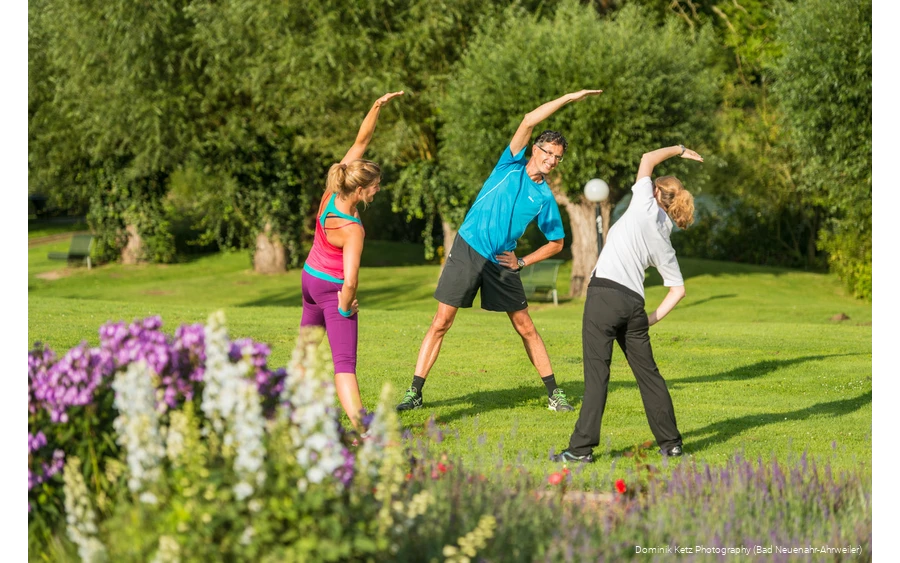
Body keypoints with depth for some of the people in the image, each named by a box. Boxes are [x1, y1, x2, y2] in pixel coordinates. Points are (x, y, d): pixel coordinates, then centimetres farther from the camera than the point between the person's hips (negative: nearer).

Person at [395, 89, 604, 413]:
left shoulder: (545, 198, 5)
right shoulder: (512, 164, 1)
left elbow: (556, 242, 15)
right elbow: (529, 120, -10)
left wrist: (523, 262, 2)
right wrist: (568, 98, -10)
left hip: (502, 262, 2)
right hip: (467, 250, -2)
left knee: (525, 327, 5)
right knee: (441, 322, -4)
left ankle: (554, 394, 13)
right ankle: (415, 393, 0)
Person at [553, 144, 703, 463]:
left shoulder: (646, 207, 5)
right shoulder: (664, 243, 18)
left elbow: (647, 159, 14)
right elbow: (678, 289, 16)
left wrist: (678, 150, 26)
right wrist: (653, 319, 17)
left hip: (605, 294, -6)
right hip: (634, 303, 6)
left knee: (597, 373, -7)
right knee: (648, 373, 14)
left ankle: (582, 448, -7)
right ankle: (671, 443, 20)